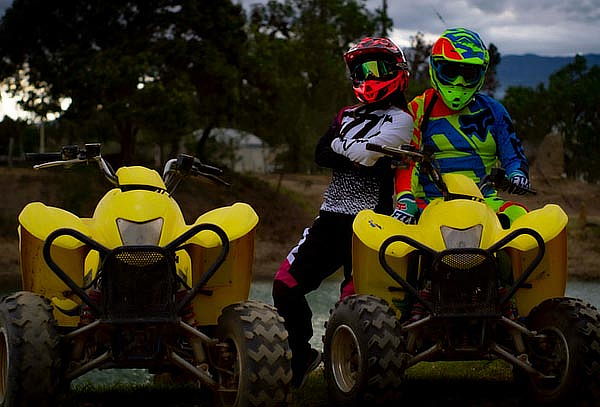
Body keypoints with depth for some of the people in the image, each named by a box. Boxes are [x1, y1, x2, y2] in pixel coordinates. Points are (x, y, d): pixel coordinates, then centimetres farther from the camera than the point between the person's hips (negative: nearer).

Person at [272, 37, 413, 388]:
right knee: (287, 283, 3)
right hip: (332, 214, 7)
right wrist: (359, 159, -10)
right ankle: (301, 355, 18)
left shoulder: (400, 119, -2)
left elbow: (362, 153, -16)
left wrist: (341, 143, 3)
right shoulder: (347, 116, 21)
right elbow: (321, 155, 4)